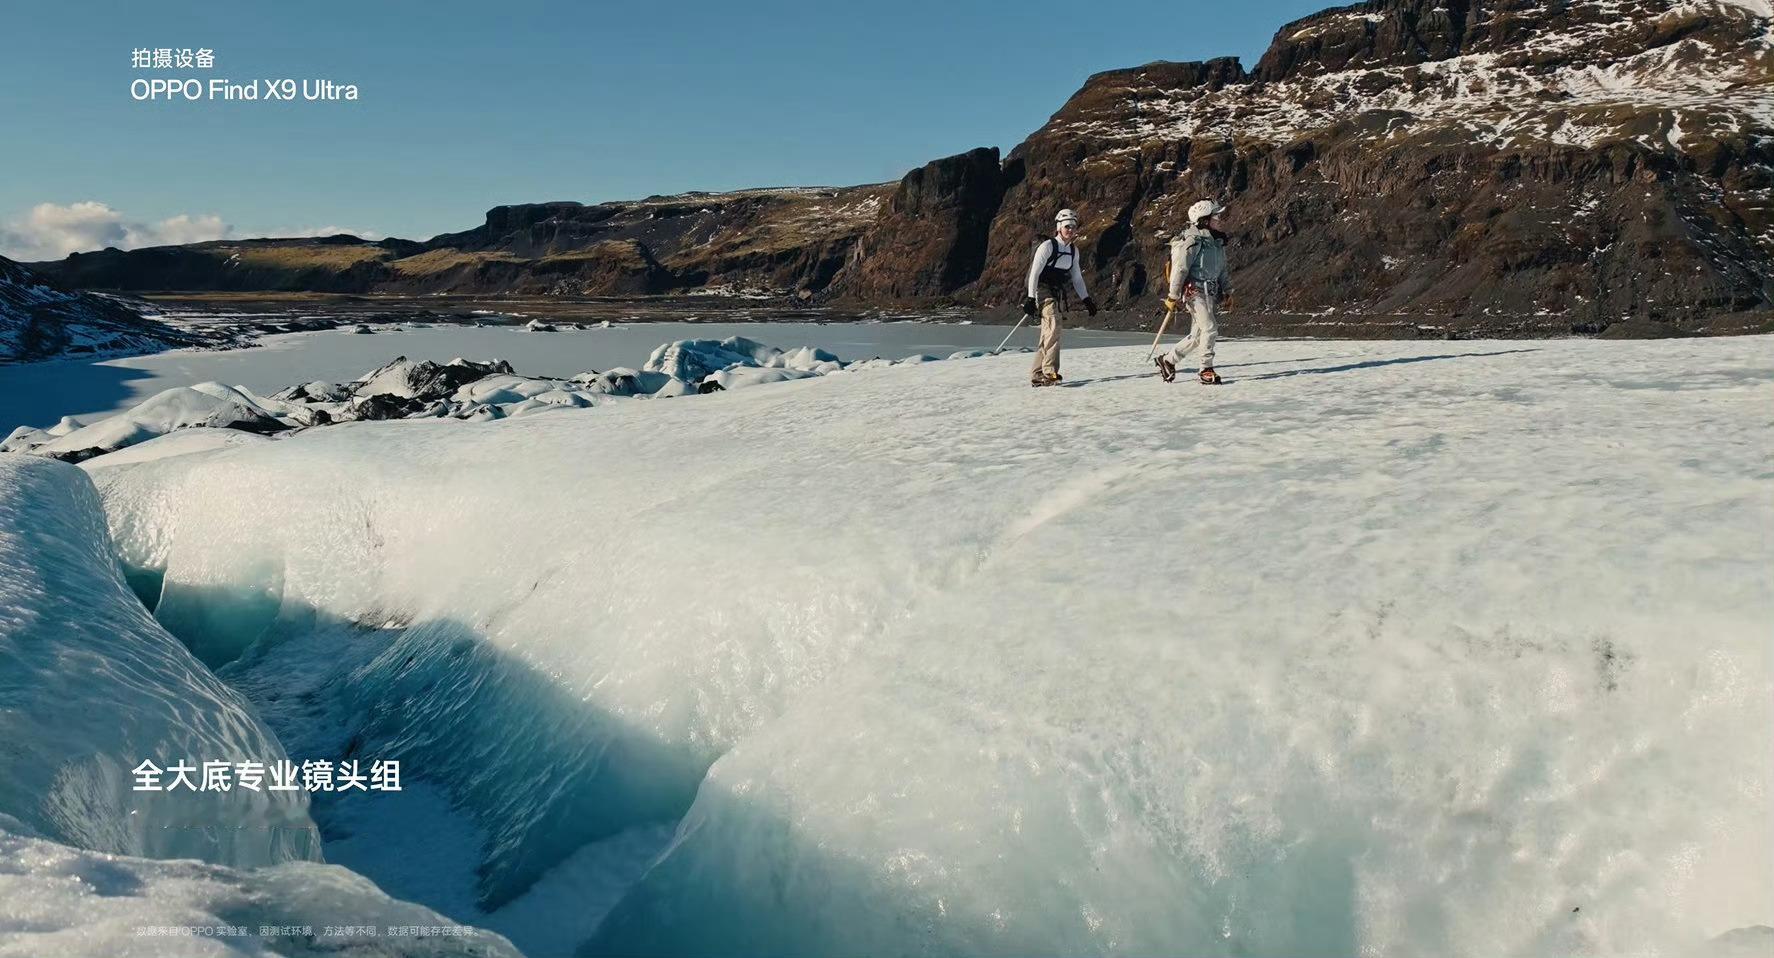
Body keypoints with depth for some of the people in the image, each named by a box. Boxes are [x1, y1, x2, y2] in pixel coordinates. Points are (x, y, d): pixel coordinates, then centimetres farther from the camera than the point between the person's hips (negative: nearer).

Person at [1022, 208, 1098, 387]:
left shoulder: (1073, 250, 10)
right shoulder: (1047, 246, -11)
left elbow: (1076, 277, 17)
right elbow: (1034, 273, -14)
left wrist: (1086, 299, 12)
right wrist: (1030, 298, -19)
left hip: (1058, 294, 7)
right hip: (1043, 290, -7)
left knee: (1049, 334, 3)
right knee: (1054, 325, -24)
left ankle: (1037, 375, 9)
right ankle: (1050, 371, -28)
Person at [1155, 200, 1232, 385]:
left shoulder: (1218, 242, 13)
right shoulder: (1193, 242, -14)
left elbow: (1222, 270, 23)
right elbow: (1179, 269, -14)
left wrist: (1227, 292, 20)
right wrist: (1173, 297, -13)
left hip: (1212, 293, 9)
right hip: (1195, 291, -9)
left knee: (1197, 336, 9)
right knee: (1210, 329, -16)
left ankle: (1168, 360, 24)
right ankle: (1206, 370, -6)